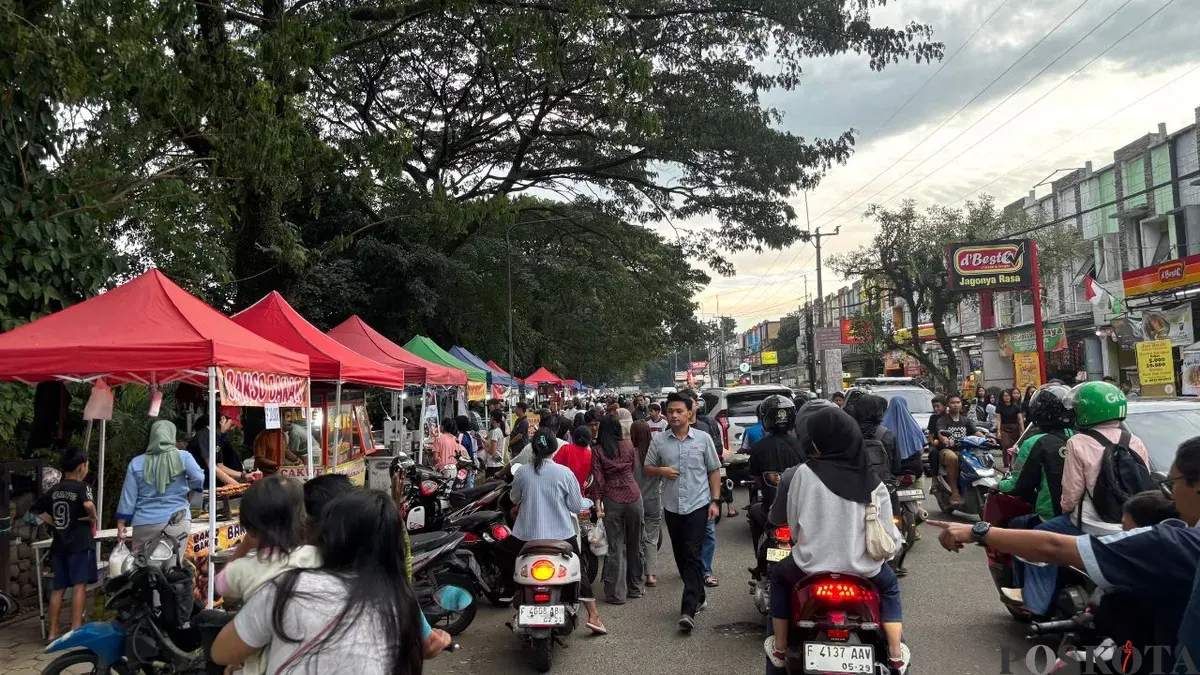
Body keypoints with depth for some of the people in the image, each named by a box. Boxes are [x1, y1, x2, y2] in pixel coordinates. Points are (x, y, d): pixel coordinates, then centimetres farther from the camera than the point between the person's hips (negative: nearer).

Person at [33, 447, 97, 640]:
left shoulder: (54, 490, 11)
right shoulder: (81, 487, -10)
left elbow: (38, 510, 14)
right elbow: (88, 504, -29)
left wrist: (56, 523, 13)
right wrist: (93, 518, -11)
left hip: (59, 544, 7)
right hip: (79, 543, -7)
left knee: (58, 588, 10)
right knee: (79, 585, -6)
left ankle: (53, 632, 13)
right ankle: (75, 630, -10)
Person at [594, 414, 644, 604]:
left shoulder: (597, 451, -3)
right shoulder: (628, 445, 4)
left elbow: (598, 479, -7)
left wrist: (598, 504, -6)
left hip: (612, 501, -2)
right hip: (633, 497, 2)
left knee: (615, 548, 2)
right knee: (634, 544, 15)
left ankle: (616, 593, 3)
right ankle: (635, 587, 25)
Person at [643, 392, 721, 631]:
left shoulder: (703, 438, -1)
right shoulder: (659, 441, 3)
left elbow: (714, 470, 4)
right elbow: (647, 469, 10)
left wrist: (715, 500, -2)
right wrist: (661, 471, -12)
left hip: (698, 505, -3)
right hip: (672, 507, 3)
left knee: (692, 556, -10)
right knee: (681, 556, 13)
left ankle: (688, 610, -13)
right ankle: (698, 596, 32)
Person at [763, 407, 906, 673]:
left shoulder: (802, 474, -11)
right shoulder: (872, 481, -6)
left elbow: (780, 519, 1)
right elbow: (889, 535, -2)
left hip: (811, 565, -1)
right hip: (864, 568, 2)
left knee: (779, 575, 31)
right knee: (889, 584, 35)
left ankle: (779, 648, 34)